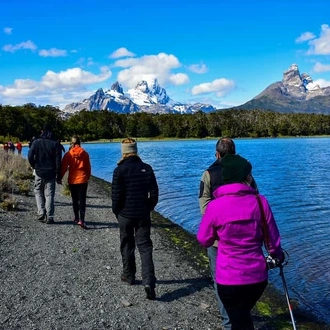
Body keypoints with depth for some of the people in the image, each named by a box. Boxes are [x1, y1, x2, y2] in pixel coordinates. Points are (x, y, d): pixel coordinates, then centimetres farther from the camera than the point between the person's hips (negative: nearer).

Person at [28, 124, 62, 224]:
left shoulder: (36, 142, -1)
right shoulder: (55, 144, -1)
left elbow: (30, 156, -8)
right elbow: (58, 161, -4)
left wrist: (34, 166, 10)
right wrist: (58, 175, 0)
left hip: (39, 172, 0)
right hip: (51, 173, 0)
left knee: (38, 192, 17)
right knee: (49, 195, 4)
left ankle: (41, 212, 1)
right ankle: (49, 217, 3)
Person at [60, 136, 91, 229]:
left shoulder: (68, 154, -3)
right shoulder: (85, 154, -2)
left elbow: (63, 167, -1)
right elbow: (88, 167, 5)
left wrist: (60, 178, 9)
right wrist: (88, 177, 19)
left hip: (72, 180, 1)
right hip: (82, 179, -1)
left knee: (75, 200, 15)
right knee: (82, 200, -3)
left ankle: (77, 219, 24)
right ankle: (81, 220, -15)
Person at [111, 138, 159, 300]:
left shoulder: (120, 170, -11)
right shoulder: (147, 168, -1)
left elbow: (116, 195, -9)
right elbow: (154, 193, 2)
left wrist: (116, 212, 7)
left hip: (125, 214, -2)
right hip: (143, 214, 2)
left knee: (127, 245, 16)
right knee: (145, 247, 3)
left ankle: (129, 275, 30)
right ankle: (149, 281, -9)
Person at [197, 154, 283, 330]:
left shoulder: (215, 206, -14)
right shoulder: (260, 201, -10)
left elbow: (204, 240, -1)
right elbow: (272, 239, 0)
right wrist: (277, 255, 21)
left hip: (229, 279, -2)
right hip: (258, 276, 3)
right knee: (243, 314, 27)